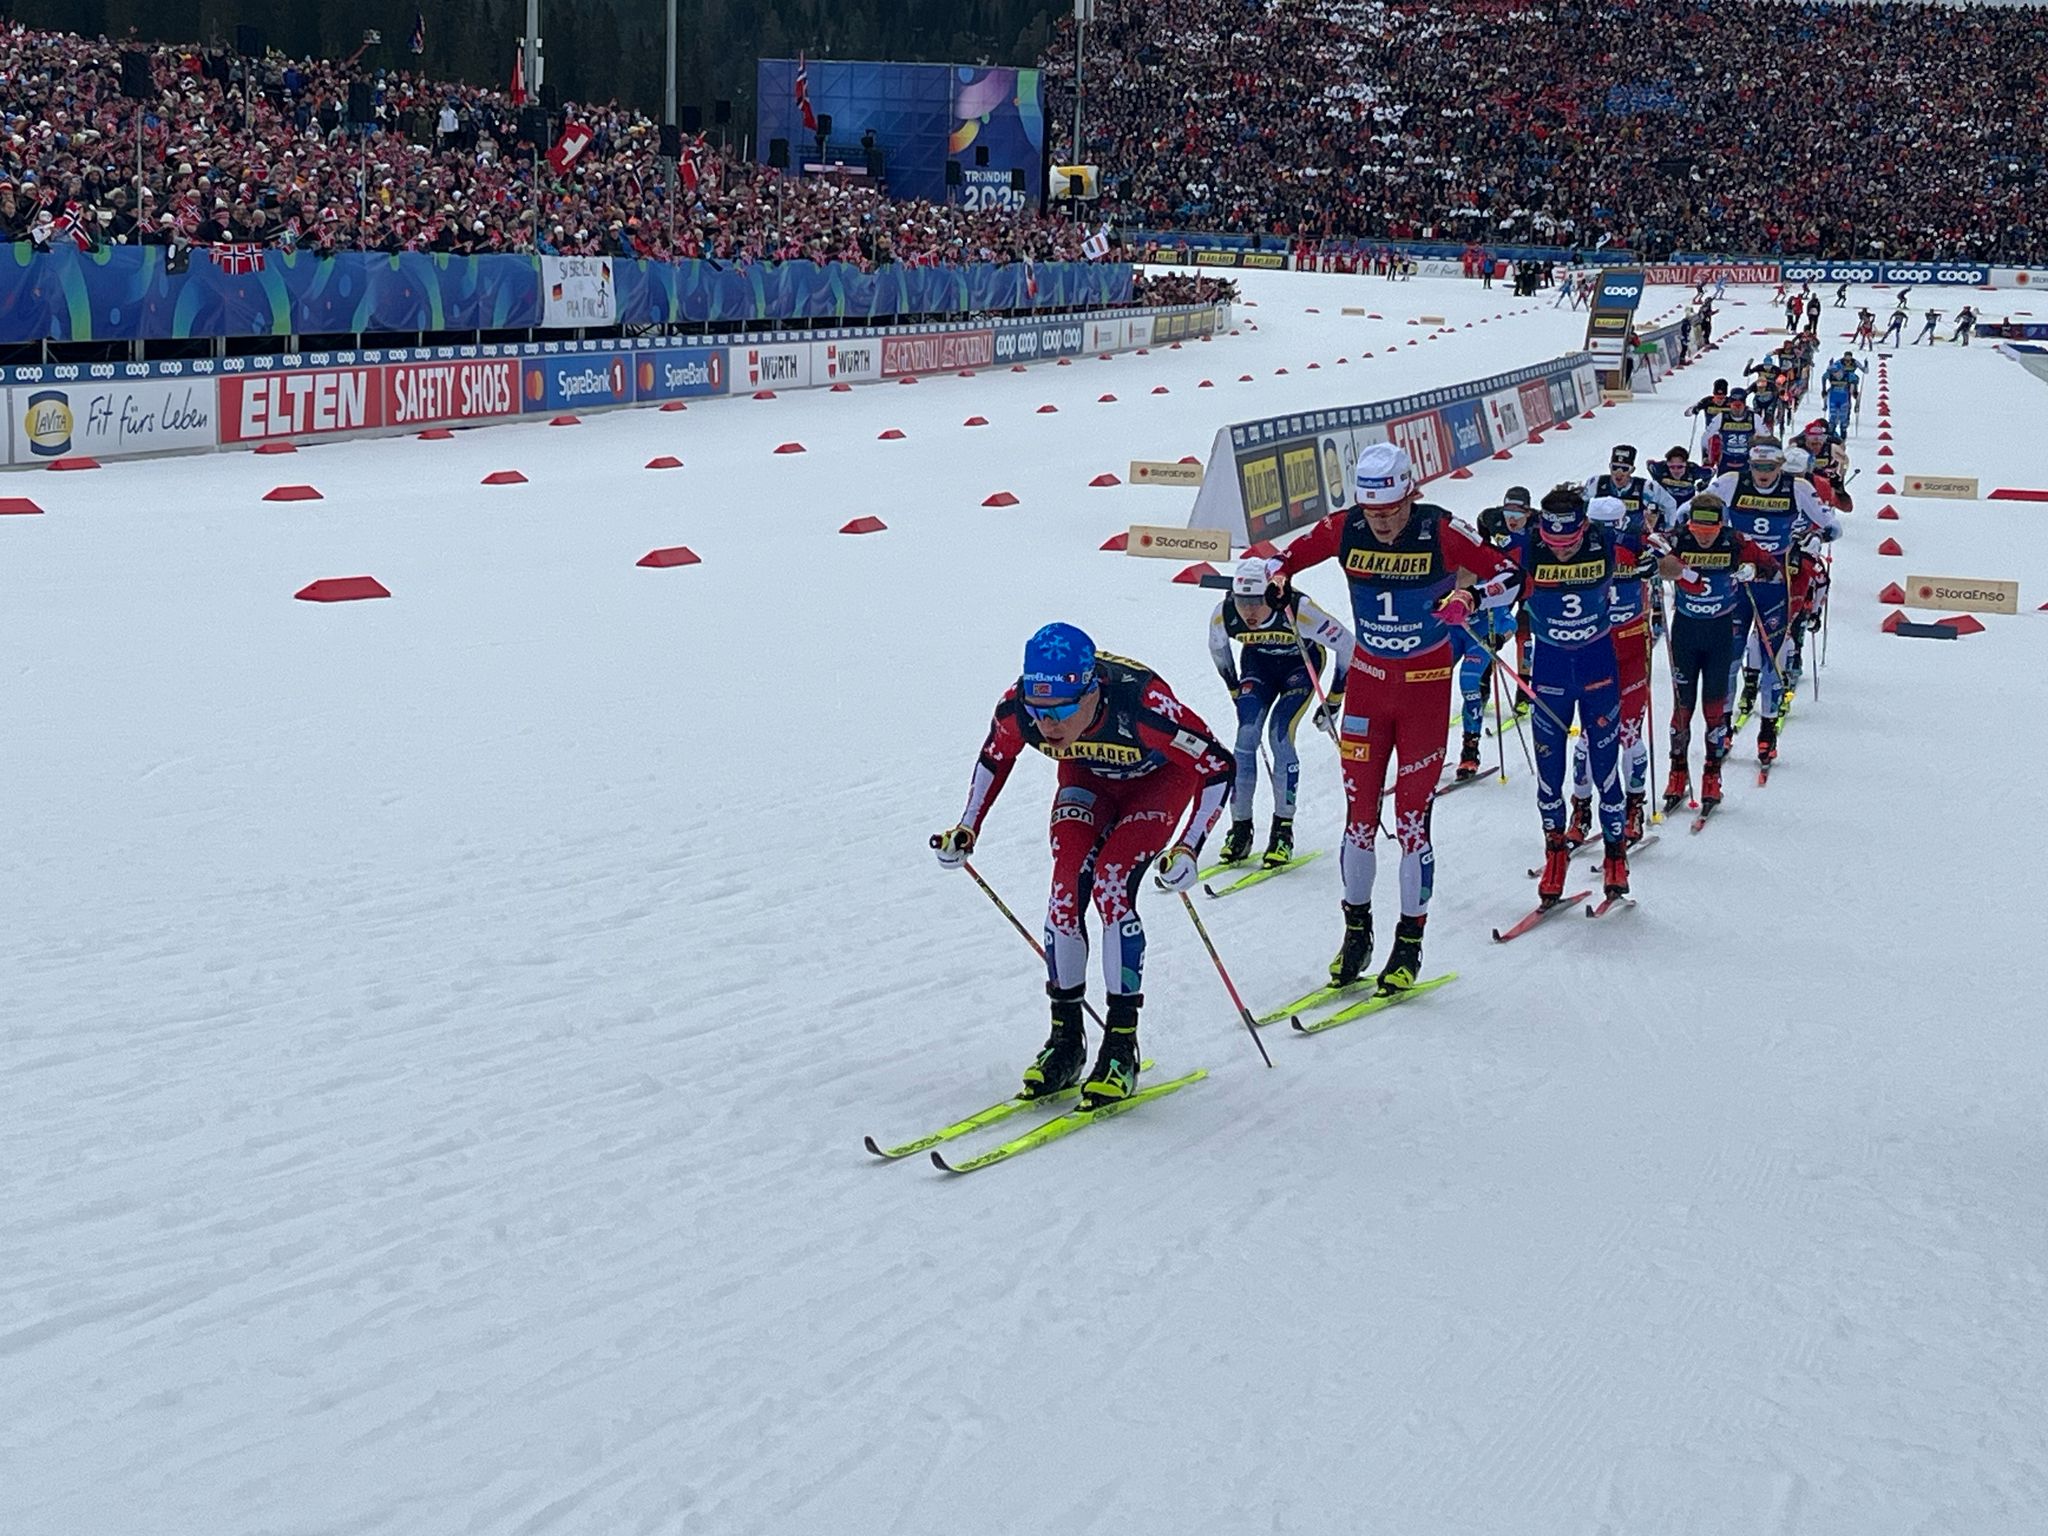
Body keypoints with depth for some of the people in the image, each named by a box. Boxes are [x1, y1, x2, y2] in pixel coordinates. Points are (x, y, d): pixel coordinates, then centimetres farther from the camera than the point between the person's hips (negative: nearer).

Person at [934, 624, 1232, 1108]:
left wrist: (1188, 848, -36)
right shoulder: (1018, 707, -29)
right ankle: (1065, 1040, -1)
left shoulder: (1140, 703, -42)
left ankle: (1122, 1047, -12)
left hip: (1159, 778, -4)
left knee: (1112, 886, -21)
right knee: (1066, 889, -15)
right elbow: (995, 755, -3)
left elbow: (1217, 765, -28)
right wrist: (967, 830, -9)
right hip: (1088, 778, 4)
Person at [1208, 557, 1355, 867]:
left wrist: (1335, 699, -15)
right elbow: (1218, 648, -1)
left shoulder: (1300, 611, -38)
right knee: (1246, 734, -17)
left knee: (1280, 734, -21)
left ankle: (1283, 829, -9)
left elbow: (1346, 644, -23)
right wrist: (1234, 690, 8)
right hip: (1258, 664, 3)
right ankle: (1240, 828, -8)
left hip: (1301, 665, -3)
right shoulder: (1223, 615, -27)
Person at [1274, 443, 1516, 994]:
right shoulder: (1344, 529, -7)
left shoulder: (1440, 532, -16)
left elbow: (1507, 575, -12)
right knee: (1359, 813, 5)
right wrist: (1277, 579, -12)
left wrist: (1470, 596, -31)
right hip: (1367, 678, 3)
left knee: (1412, 818, -3)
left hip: (1426, 685, -3)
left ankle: (1410, 944, 9)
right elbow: (1293, 555, 9)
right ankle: (1356, 930, 21)